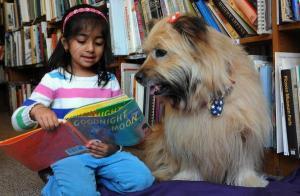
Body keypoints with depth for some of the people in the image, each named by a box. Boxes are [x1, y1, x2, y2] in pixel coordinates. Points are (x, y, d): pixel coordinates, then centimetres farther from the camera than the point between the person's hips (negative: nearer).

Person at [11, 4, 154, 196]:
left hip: (105, 152, 4)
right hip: (68, 155, -3)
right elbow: (17, 120, -8)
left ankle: (85, 179, 4)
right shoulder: (54, 79, -4)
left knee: (142, 179, -15)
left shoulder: (110, 80, 6)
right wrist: (36, 110, -32)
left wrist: (114, 145, -12)